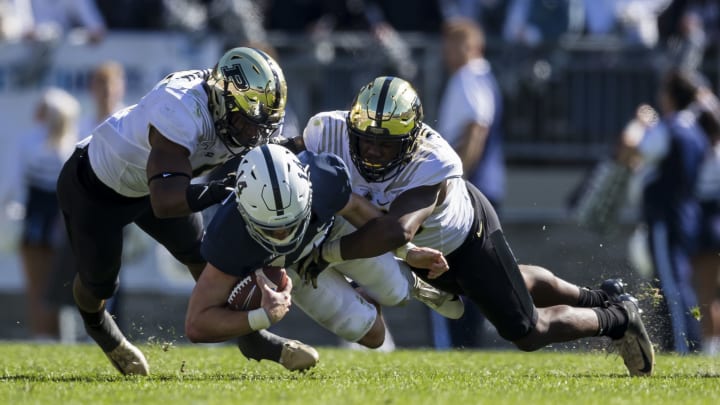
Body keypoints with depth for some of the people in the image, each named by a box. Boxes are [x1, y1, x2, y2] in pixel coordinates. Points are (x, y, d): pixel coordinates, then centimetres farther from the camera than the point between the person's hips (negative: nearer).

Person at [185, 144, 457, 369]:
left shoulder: (323, 179, -42)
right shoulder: (229, 236, -47)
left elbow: (354, 207, -15)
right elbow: (197, 326, -41)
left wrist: (408, 250, -4)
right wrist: (264, 317, -52)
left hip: (330, 226, 1)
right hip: (288, 265, -1)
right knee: (370, 333, -1)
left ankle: (413, 285, 46)